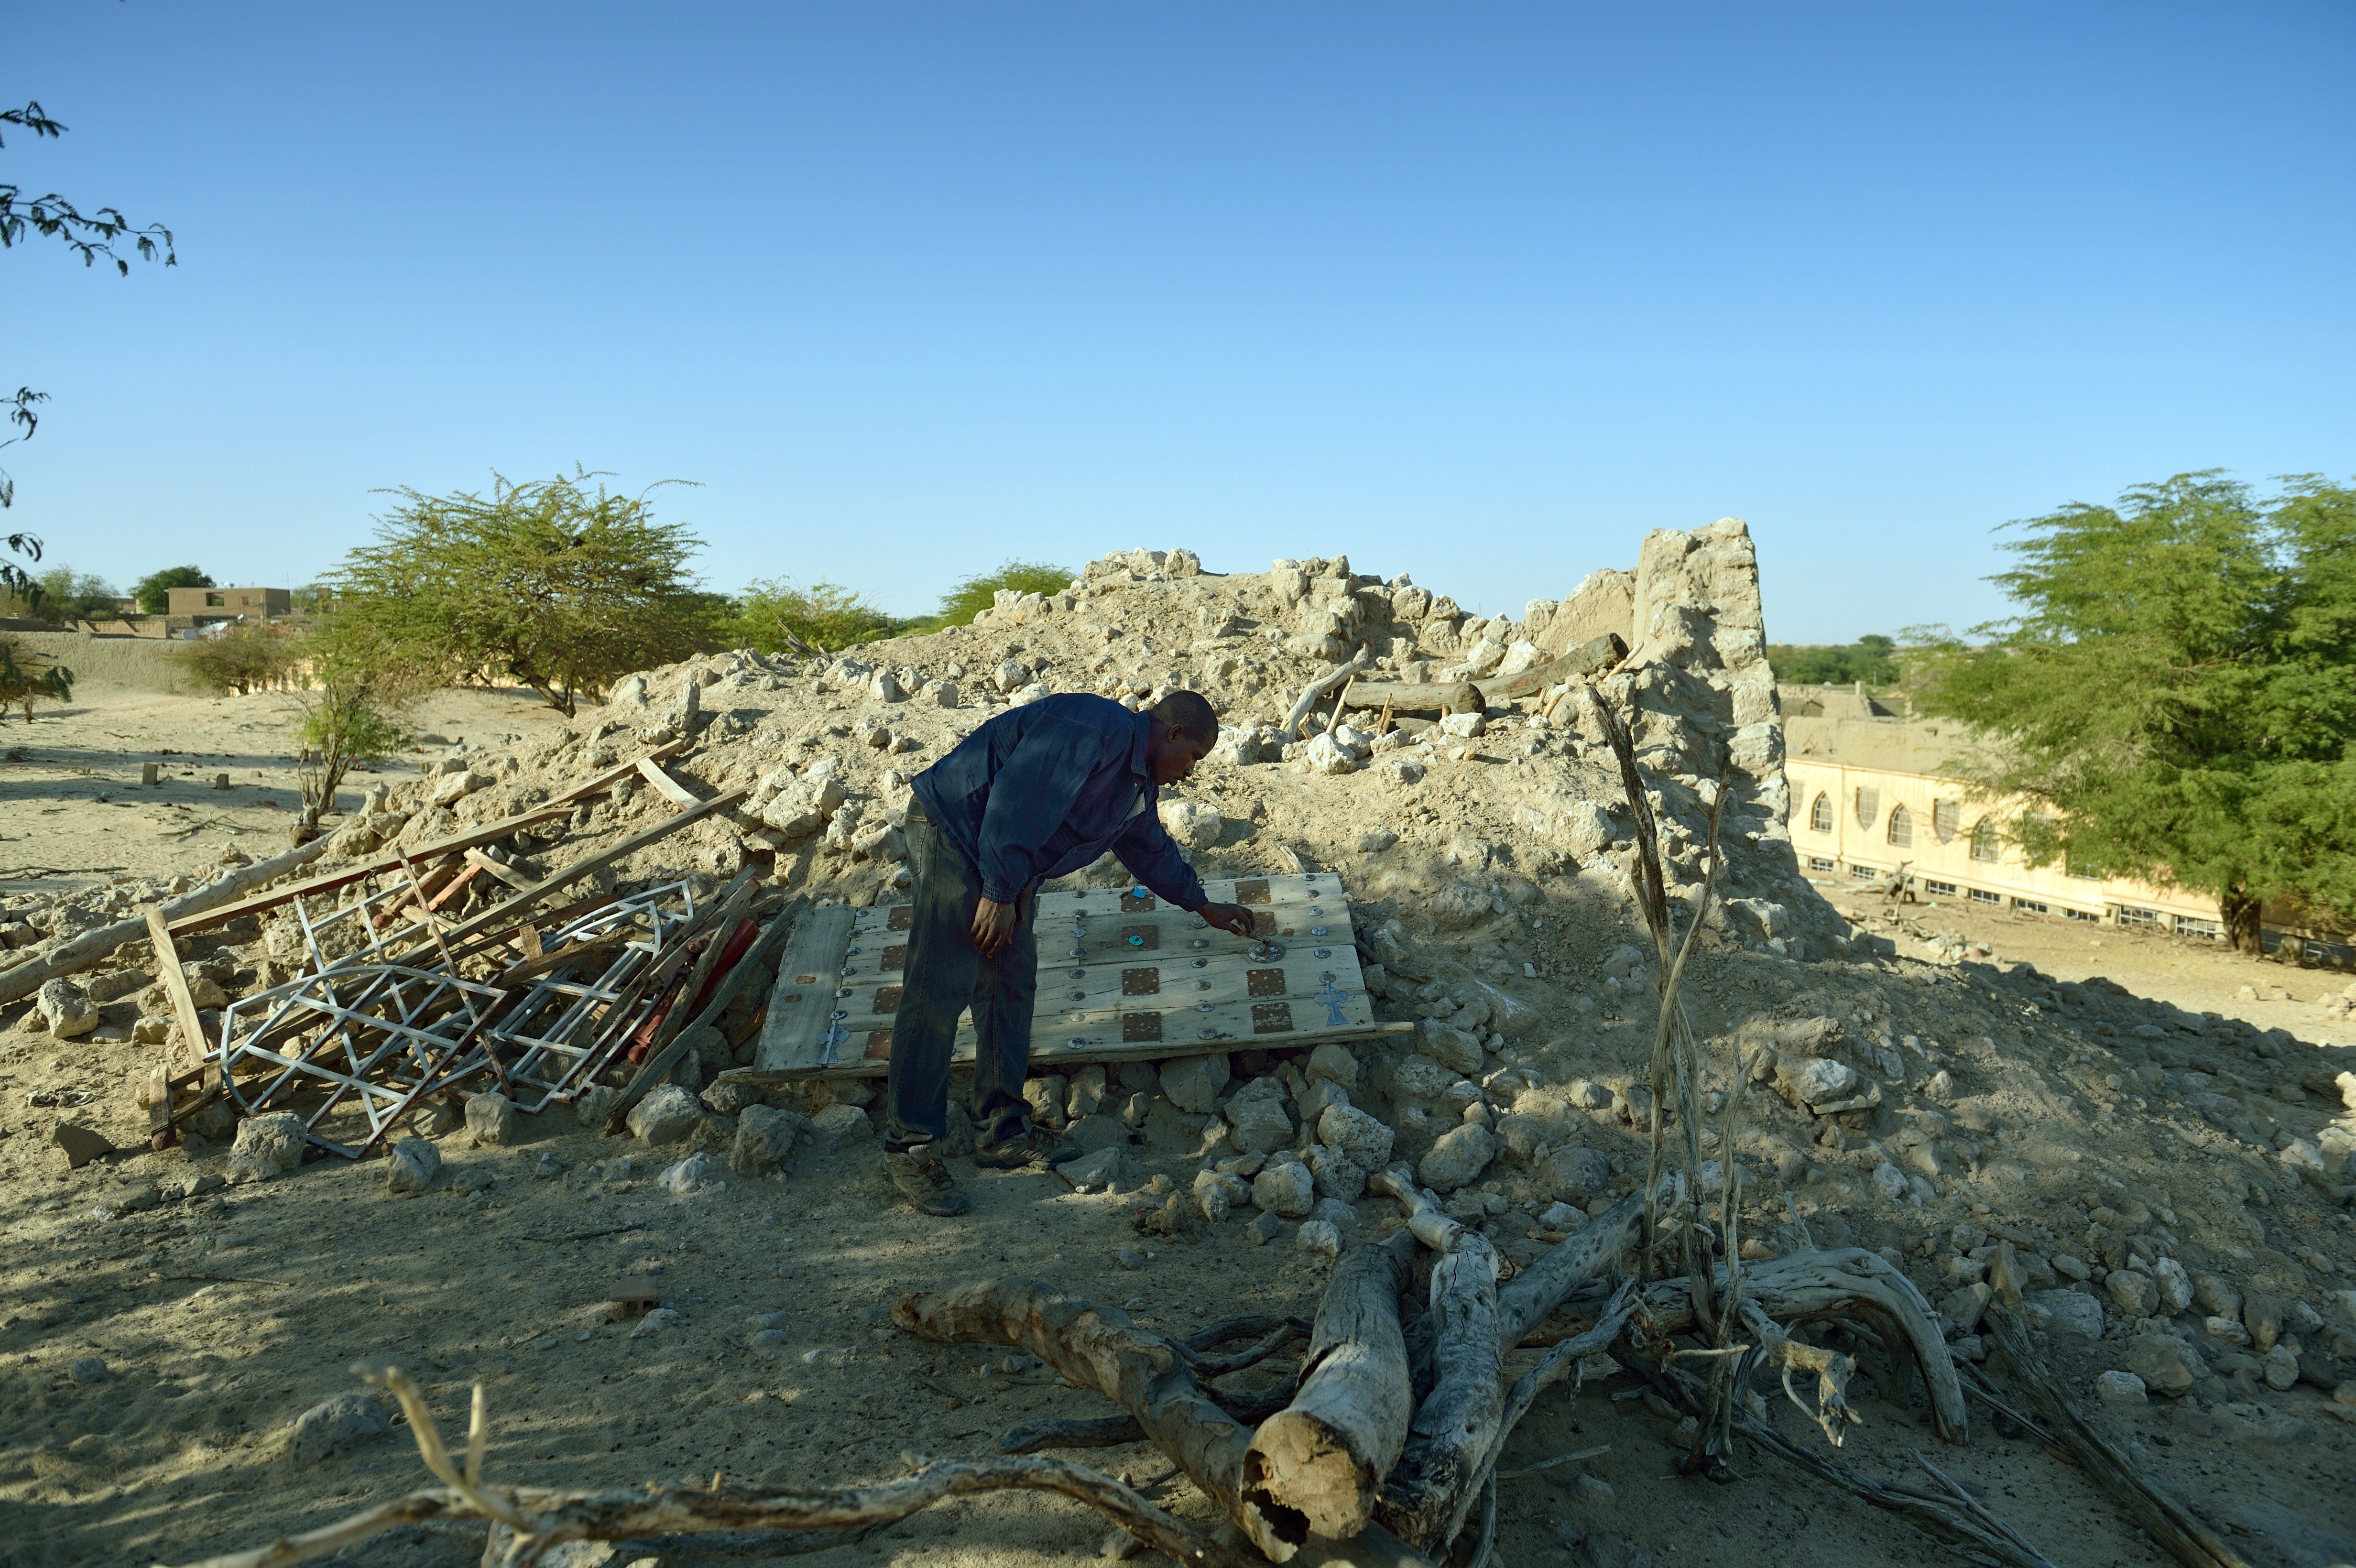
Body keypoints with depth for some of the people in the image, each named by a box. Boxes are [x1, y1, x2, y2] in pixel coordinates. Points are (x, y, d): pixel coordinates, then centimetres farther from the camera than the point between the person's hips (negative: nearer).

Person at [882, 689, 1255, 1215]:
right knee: (938, 991, -11)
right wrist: (1000, 892, -26)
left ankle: (1003, 1131, 18)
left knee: (1011, 984, 10)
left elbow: (1151, 848, 33)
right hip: (954, 831, -11)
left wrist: (1204, 906, 41)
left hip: (1007, 868, 11)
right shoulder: (1099, 728, -20)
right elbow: (1016, 798, -28)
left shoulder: (1139, 780, 15)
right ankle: (909, 1148, -5)